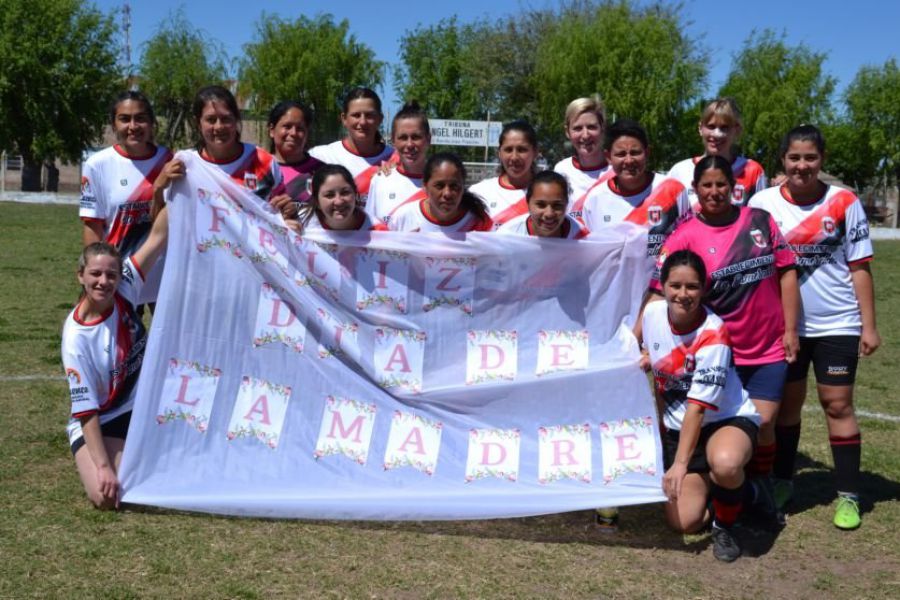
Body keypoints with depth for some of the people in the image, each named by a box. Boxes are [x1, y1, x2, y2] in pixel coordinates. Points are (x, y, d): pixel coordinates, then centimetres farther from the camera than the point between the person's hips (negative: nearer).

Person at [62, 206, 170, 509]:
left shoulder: (124, 292, -13)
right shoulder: (76, 337, -22)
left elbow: (157, 237, -18)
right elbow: (86, 409, -21)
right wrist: (103, 466, -24)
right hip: (98, 423, -4)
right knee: (106, 495, -23)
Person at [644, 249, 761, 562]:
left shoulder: (713, 334, -24)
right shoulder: (652, 313, -9)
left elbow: (697, 406, -27)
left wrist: (680, 464, -30)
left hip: (727, 419, -4)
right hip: (677, 427, 4)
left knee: (724, 463, -40)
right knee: (683, 522, -8)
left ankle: (725, 526, -9)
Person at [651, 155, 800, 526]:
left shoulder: (760, 220, 1)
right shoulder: (685, 235, -8)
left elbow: (786, 274, 4)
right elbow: (659, 291, -13)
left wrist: (790, 329, 1)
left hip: (770, 347, 2)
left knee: (763, 422, 0)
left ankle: (762, 486, 26)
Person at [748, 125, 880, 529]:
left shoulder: (845, 203, -4)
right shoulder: (763, 203, -2)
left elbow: (859, 267, -1)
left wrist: (869, 325, -5)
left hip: (837, 324, -1)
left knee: (838, 405, 0)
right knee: (786, 402, 11)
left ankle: (848, 496, 11)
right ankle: (782, 482, 27)